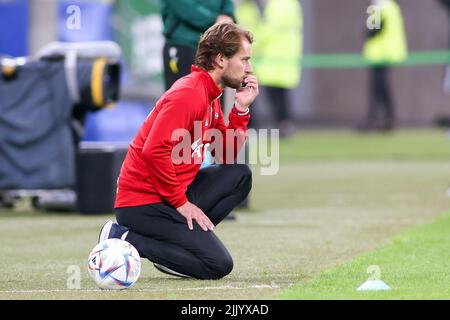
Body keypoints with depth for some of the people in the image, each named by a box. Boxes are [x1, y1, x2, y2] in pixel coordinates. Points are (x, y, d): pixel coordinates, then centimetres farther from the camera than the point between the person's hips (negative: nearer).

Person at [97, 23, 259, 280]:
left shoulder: (210, 95, 15)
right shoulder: (188, 93, -16)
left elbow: (228, 157, 14)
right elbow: (154, 151, -24)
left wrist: (241, 109, 4)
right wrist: (180, 202, -17)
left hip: (174, 195, 10)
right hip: (144, 201, -10)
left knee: (241, 176, 9)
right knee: (218, 265, -14)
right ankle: (123, 240, -10)